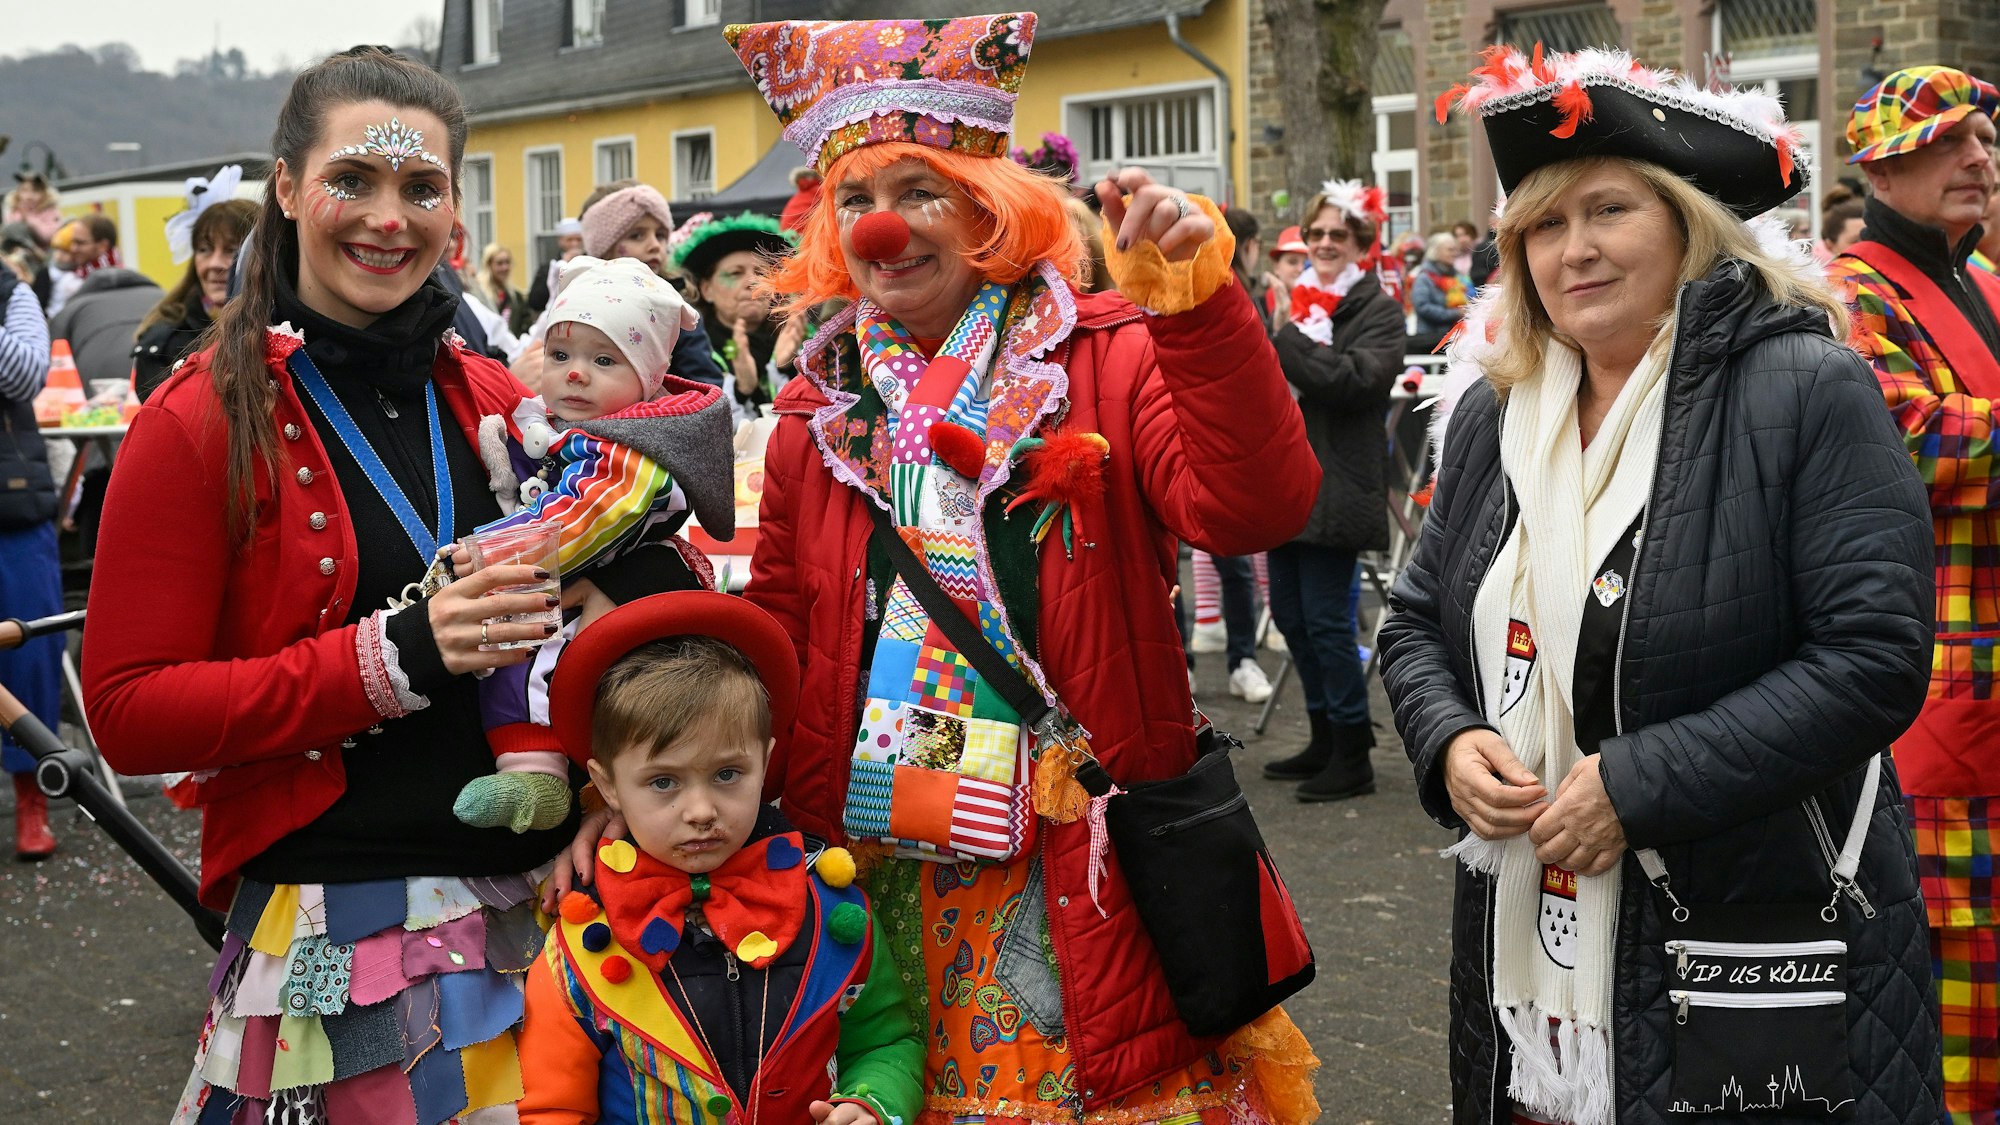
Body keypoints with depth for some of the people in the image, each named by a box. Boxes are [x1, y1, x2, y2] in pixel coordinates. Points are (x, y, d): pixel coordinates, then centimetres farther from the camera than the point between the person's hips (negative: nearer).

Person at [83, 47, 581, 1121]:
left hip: (531, 905, 5)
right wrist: (392, 656, -20)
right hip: (338, 936, -4)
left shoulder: (495, 404, 7)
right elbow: (129, 711, -11)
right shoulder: (205, 422, -7)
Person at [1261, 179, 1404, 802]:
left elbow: (1358, 379, -21)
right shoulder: (1298, 299, 18)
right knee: (1290, 614, 11)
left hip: (1334, 486, -8)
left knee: (1326, 620, -7)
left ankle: (1352, 757, 2)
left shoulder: (1378, 310, -4)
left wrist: (1287, 342, -19)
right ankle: (1324, 740, 24)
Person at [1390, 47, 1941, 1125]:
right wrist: (1449, 742, -6)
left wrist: (1637, 785, -21)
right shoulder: (1491, 414, 7)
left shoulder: (1803, 391, -11)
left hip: (1762, 943, -5)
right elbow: (1415, 620, 15)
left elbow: (1873, 659, -18)